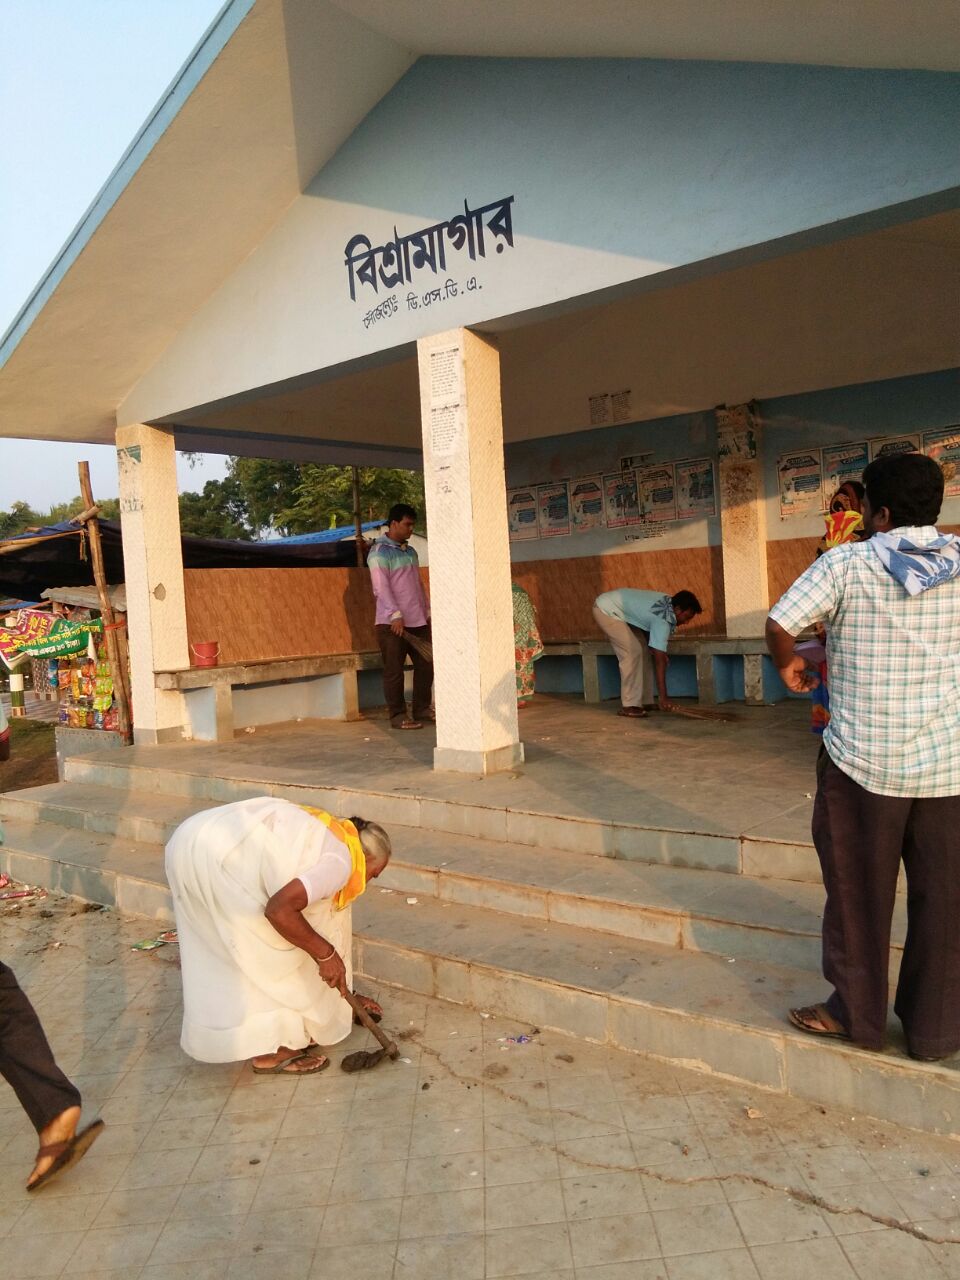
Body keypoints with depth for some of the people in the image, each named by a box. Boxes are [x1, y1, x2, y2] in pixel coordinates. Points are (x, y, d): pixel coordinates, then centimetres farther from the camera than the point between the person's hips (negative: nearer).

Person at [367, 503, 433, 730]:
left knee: (425, 665, 8)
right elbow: (381, 588, -16)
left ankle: (421, 709, 20)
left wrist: (427, 611, 17)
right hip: (392, 623, -7)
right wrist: (396, 615, -23)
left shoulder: (410, 551, 16)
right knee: (394, 670, -1)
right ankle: (397, 715, 7)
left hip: (418, 621, 8)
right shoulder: (379, 552, -8)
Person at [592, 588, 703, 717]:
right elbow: (659, 661, -25)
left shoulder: (668, 602, 0)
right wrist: (663, 697, -23)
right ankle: (629, 706, -15)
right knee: (633, 652, -19)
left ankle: (644, 702, 8)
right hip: (606, 610, -10)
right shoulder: (662, 621, -26)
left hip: (616, 608, 10)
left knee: (642, 651, 6)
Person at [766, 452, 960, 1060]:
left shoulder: (847, 564, -9)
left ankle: (857, 1013, 25)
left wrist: (787, 664, 3)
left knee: (860, 890, 12)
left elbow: (780, 622, -16)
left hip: (864, 759, -3)